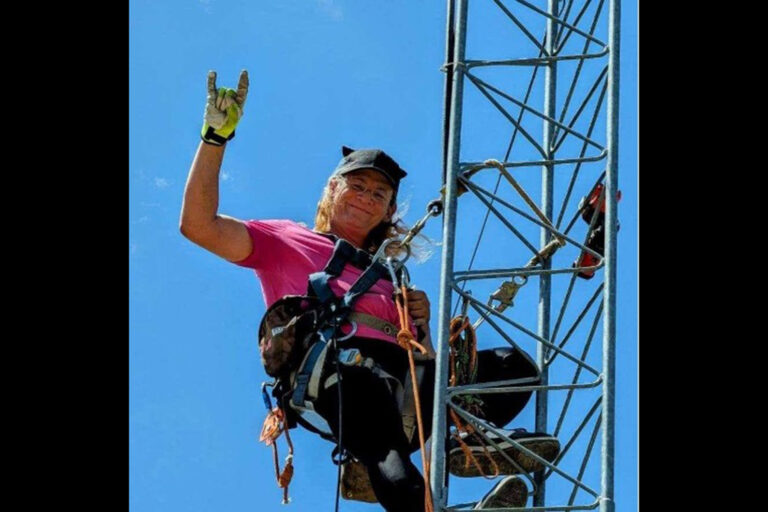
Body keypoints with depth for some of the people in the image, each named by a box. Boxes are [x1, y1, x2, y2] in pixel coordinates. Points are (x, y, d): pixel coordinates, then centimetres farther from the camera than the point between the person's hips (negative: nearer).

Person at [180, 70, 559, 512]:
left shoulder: (390, 278, 40)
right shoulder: (287, 241, 29)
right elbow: (198, 225, 15)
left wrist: (422, 325, 10)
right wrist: (217, 136, 10)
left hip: (397, 368, 5)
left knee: (516, 366, -20)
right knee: (364, 379, -44)